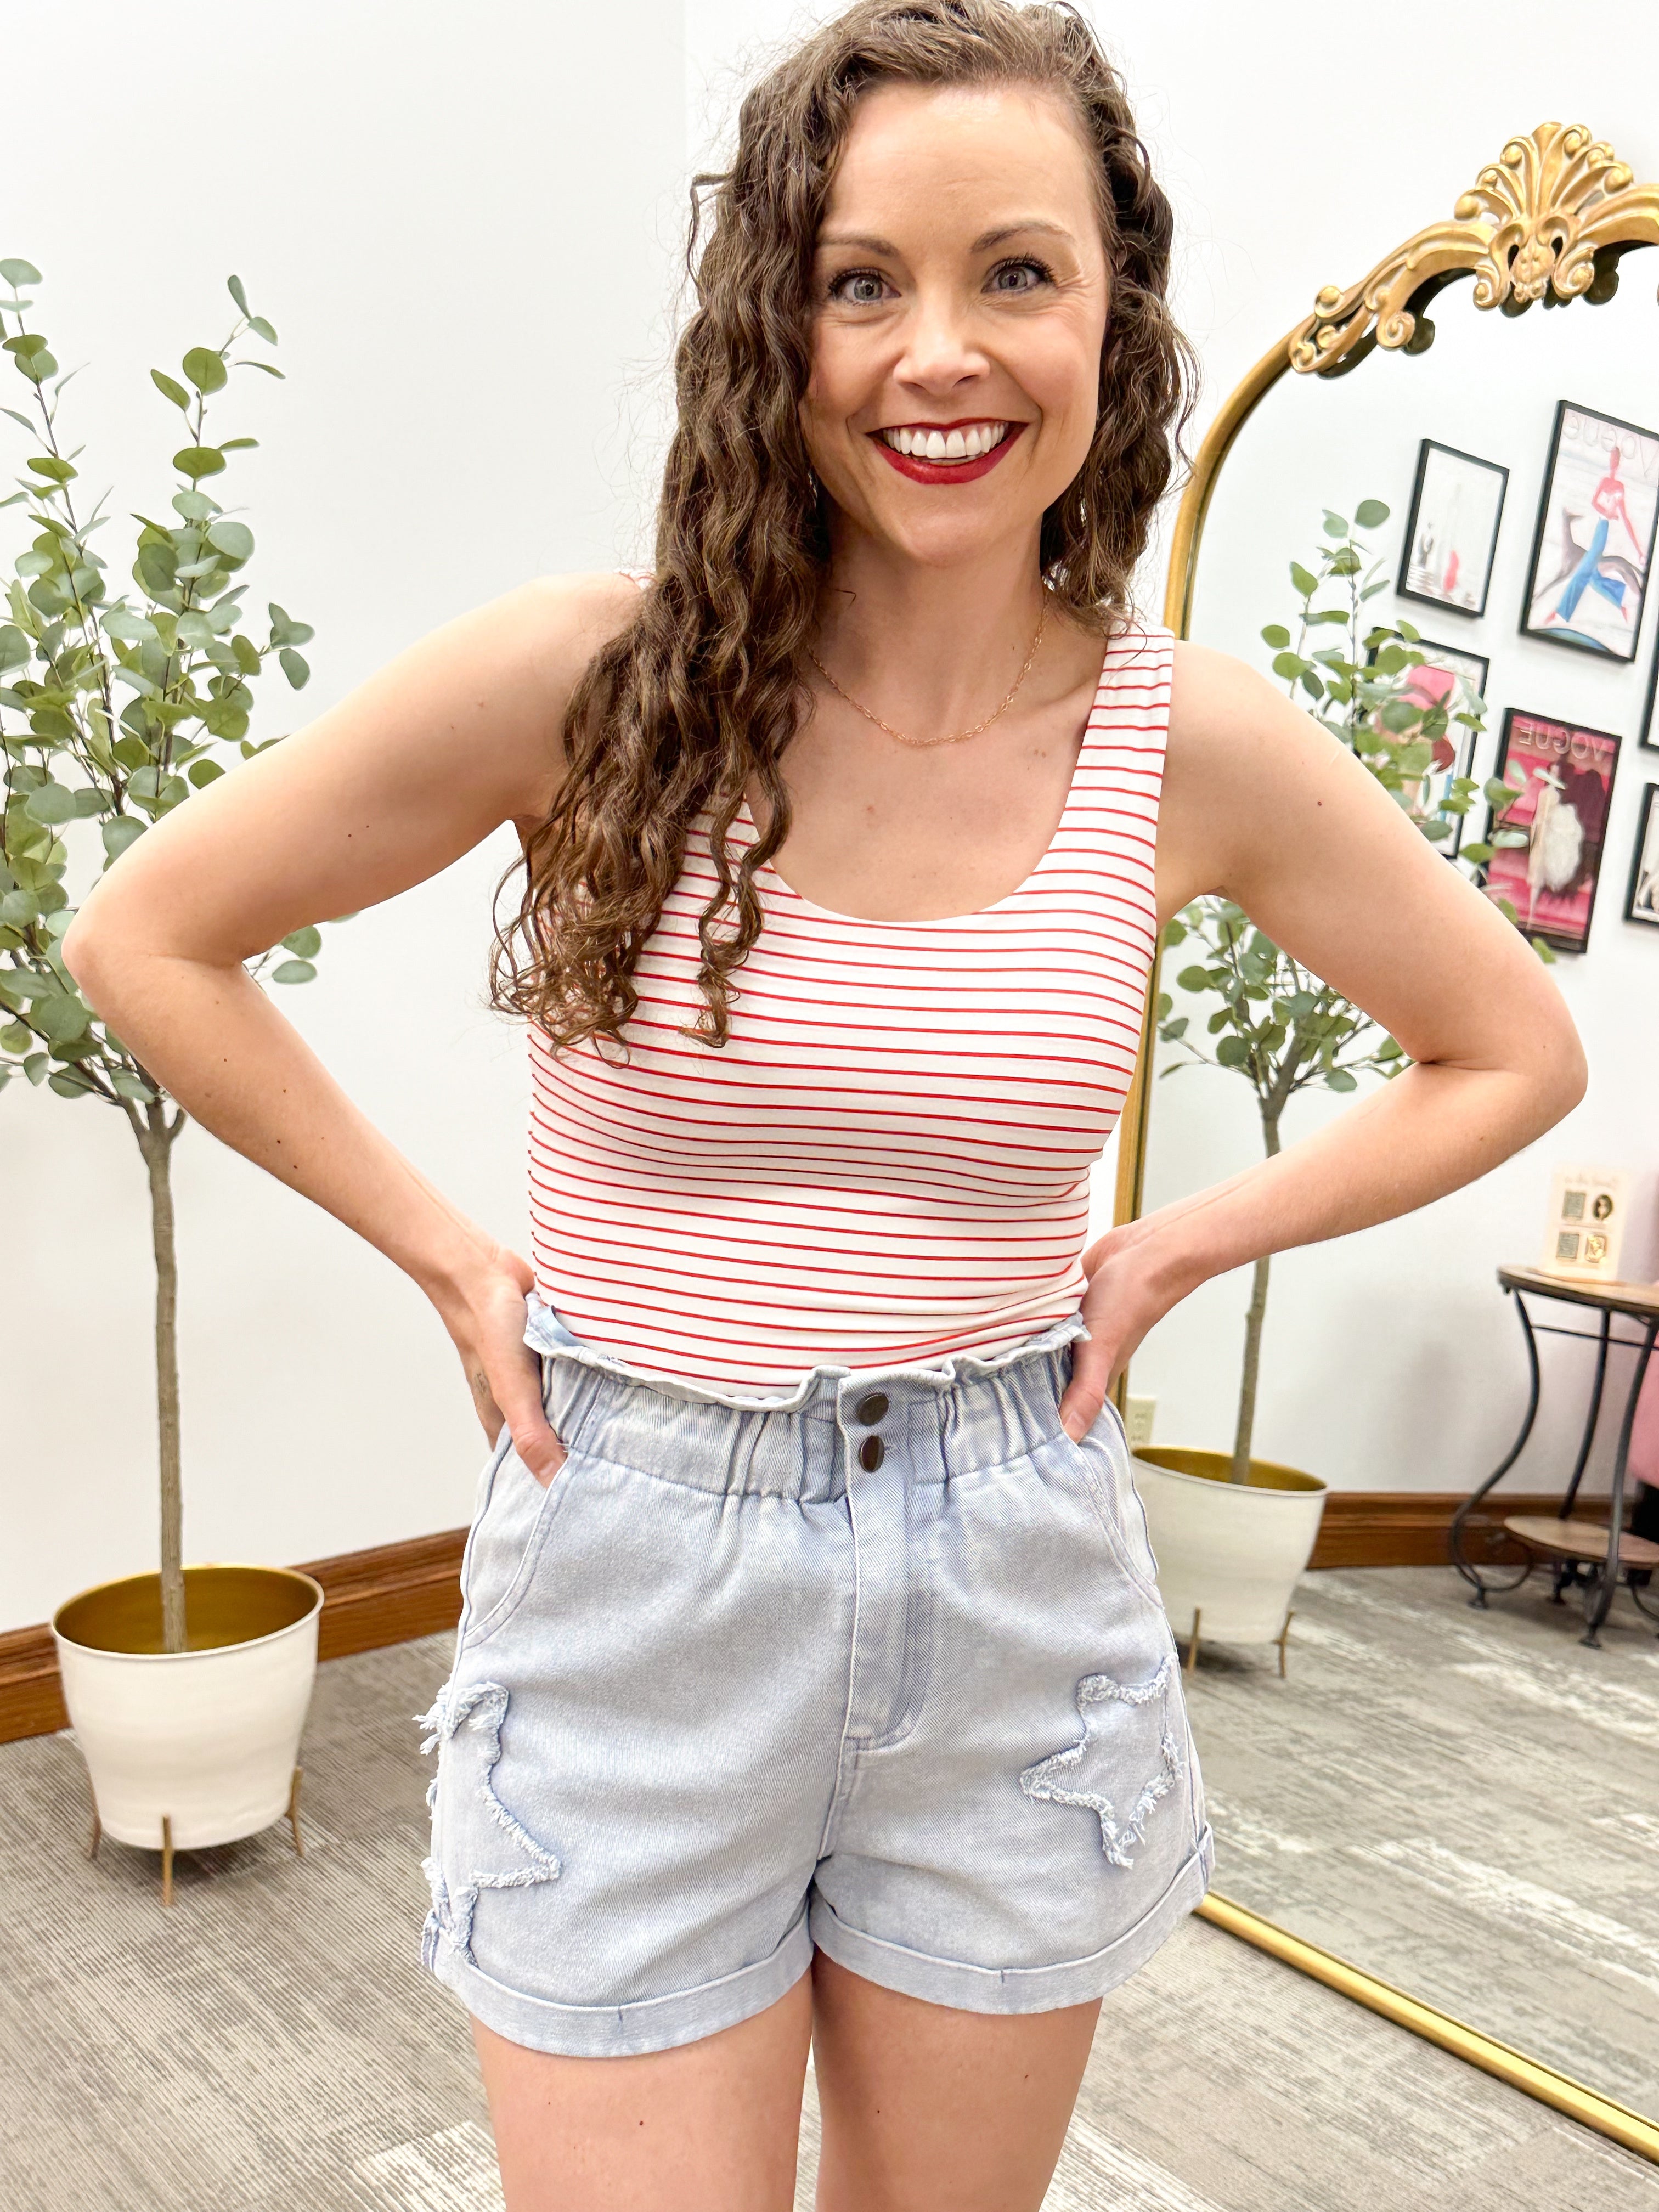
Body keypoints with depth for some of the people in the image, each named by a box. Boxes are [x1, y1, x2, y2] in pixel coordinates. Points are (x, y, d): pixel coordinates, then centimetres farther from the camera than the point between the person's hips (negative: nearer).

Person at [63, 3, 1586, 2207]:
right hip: (635, 1589, -1)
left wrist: (1175, 1245, -1)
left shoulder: (1199, 746, -6)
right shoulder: (592, 676, -12)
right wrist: (449, 1257, -4)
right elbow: (148, 937, 0)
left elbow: (1517, 1052, 9)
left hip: (1017, 1604, 3)